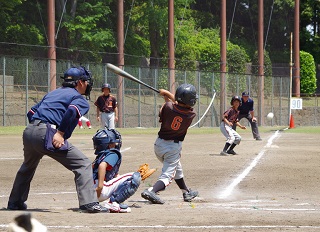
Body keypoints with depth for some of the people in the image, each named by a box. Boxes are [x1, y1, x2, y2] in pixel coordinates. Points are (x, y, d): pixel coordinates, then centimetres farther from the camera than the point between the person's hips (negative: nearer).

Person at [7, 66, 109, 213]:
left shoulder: (53, 93, 30)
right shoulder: (80, 99, 7)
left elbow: (31, 112, 28)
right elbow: (72, 111, -17)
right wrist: (61, 133, -17)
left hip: (29, 131, 8)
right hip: (46, 133, -8)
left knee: (28, 167, 32)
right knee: (83, 164, -6)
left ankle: (15, 202, 42)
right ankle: (89, 203, -19)